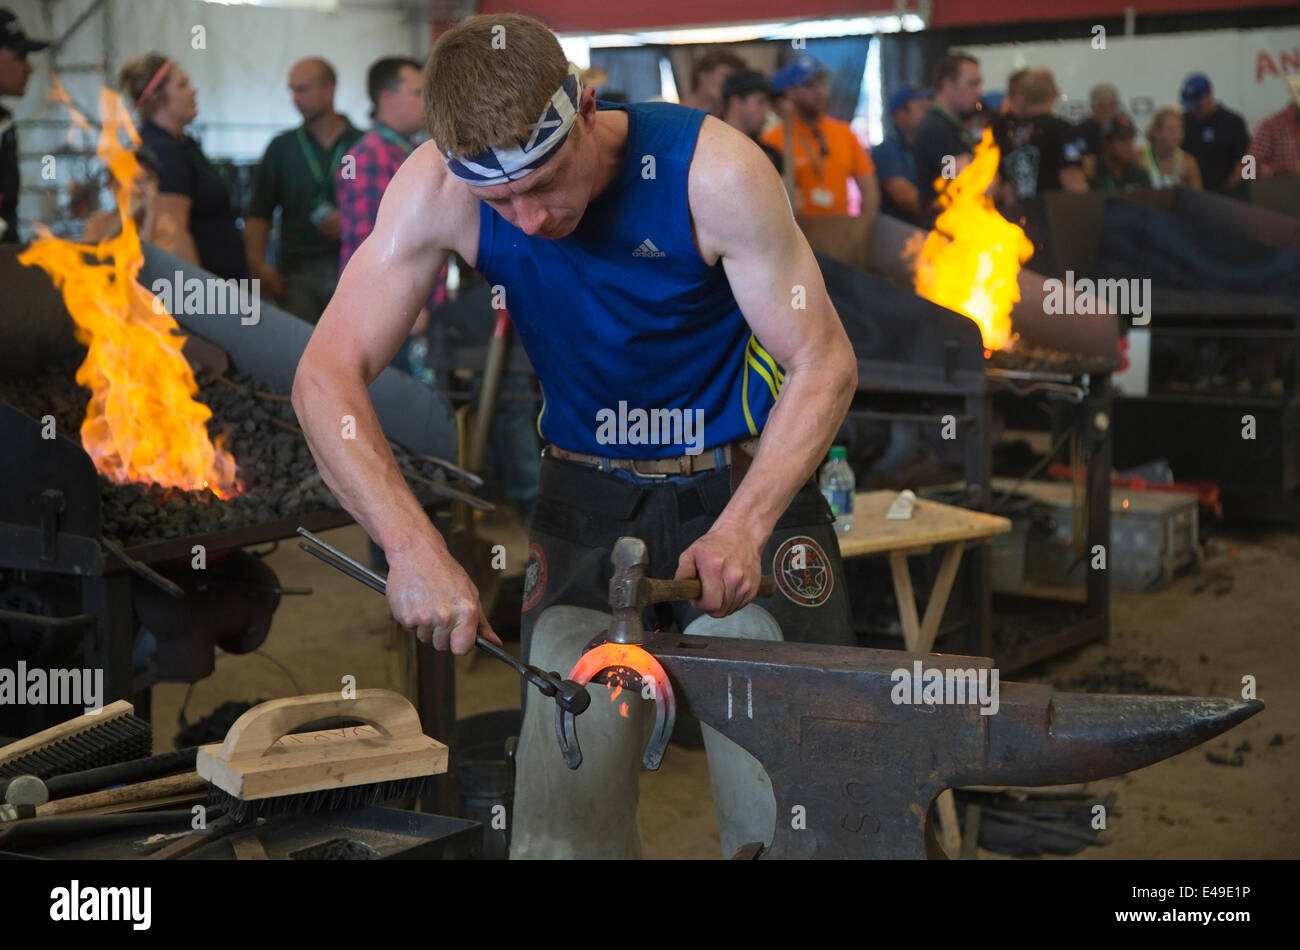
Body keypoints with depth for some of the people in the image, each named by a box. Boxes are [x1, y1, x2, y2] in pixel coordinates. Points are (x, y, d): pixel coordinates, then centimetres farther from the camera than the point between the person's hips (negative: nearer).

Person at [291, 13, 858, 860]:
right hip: (588, 503, 2)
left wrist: (741, 528, -27)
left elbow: (824, 363, -14)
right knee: (564, 822, -1)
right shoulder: (438, 188, -16)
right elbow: (327, 376, -18)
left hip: (748, 482, -2)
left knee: (788, 806, -5)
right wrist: (413, 546, -32)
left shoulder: (713, 170, -21)